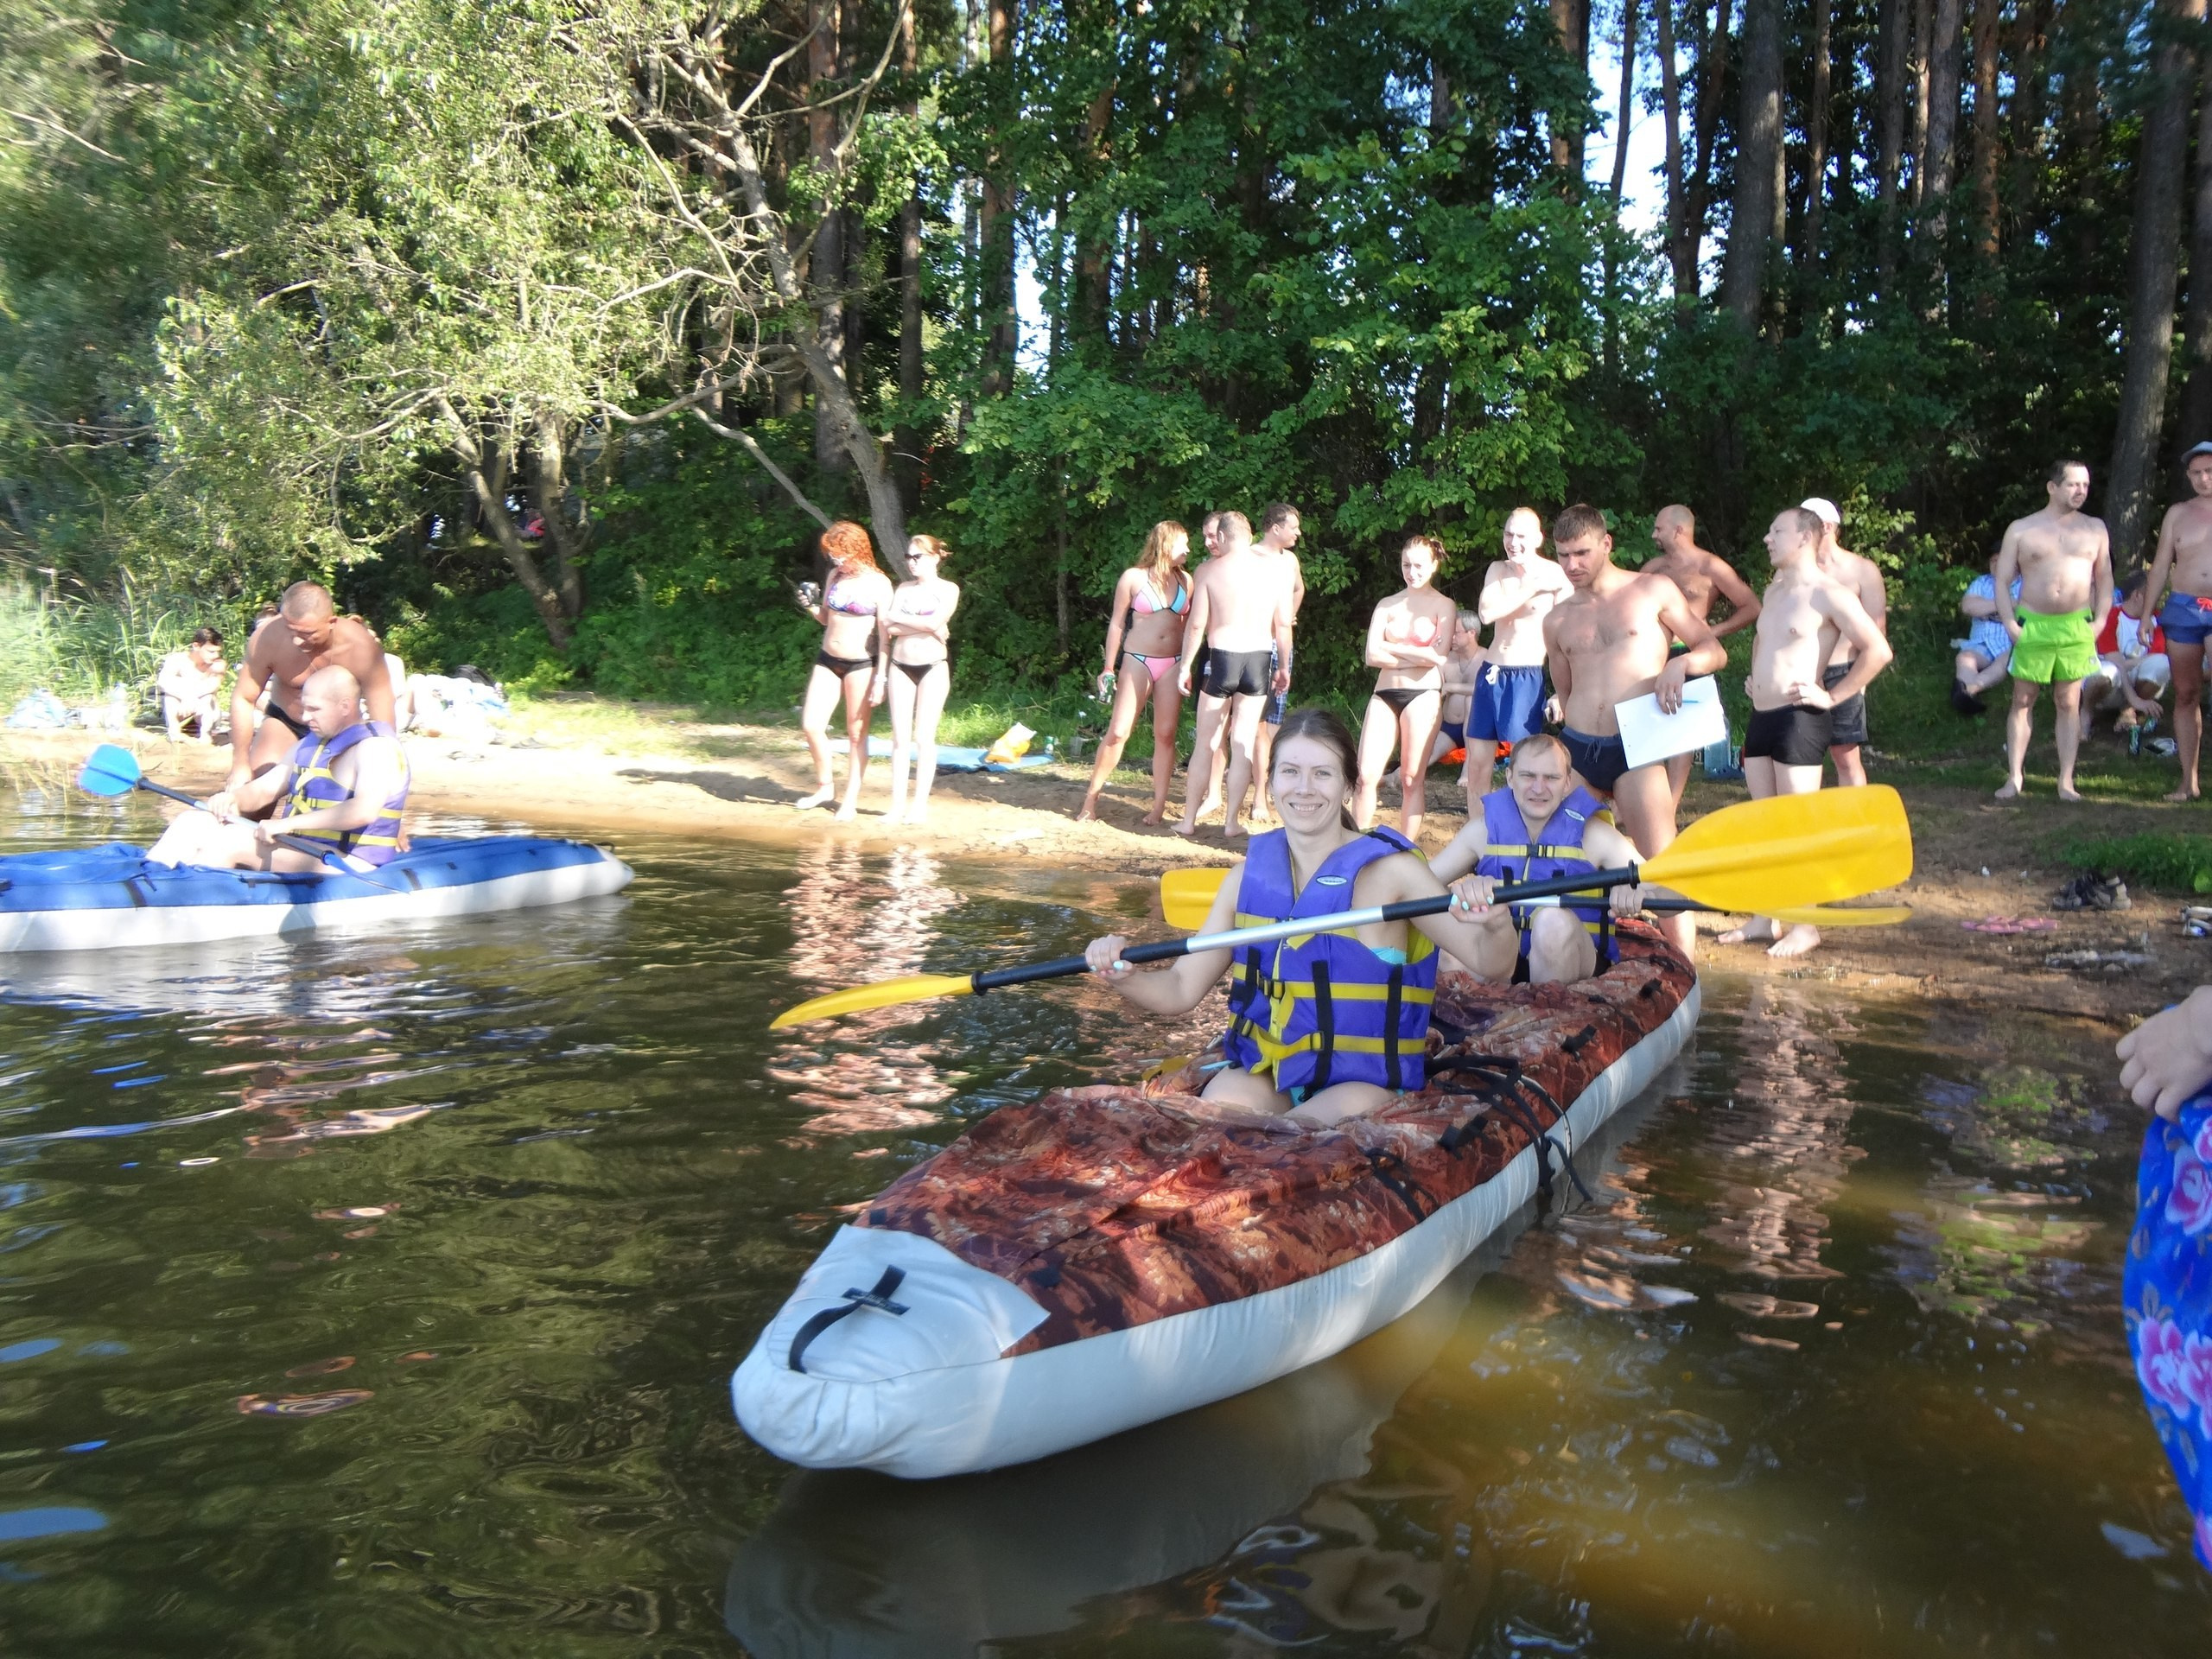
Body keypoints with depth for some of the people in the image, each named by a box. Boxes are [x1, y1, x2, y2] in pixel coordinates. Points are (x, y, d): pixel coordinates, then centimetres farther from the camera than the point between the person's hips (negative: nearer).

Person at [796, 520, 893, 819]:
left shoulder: (878, 584, -8)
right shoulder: (835, 576, 7)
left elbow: (885, 635, -9)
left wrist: (881, 678, -13)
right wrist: (812, 608, -4)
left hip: (860, 665, -5)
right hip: (828, 660, 5)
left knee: (856, 734, 2)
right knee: (810, 725, 0)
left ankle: (851, 800, 11)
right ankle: (825, 786, 20)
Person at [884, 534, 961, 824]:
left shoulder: (948, 590, 0)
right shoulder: (903, 588, 11)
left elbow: (935, 622, -17)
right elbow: (890, 628, -2)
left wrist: (898, 618, -7)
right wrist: (926, 628, -11)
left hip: (933, 666, -4)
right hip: (901, 666, 4)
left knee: (923, 737, -5)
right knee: (900, 737, 0)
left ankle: (921, 805, -1)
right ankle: (898, 804, 2)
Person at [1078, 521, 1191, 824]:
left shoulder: (1185, 580, 8)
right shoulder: (1133, 578, -2)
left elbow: (1188, 625, 13)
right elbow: (1117, 624, 1)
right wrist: (1109, 668, -1)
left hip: (1173, 664, 3)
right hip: (1137, 662, -3)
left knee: (1165, 735, 0)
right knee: (1118, 732, -6)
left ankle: (1159, 808, 5)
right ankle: (1091, 799, 5)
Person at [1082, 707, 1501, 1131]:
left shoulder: (1387, 870, -9)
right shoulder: (1250, 876, 2)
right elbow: (1181, 989, 5)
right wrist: (1123, 978, -16)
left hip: (1364, 1080, -3)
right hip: (1262, 1068, 3)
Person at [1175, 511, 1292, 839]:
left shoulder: (1209, 570, -5)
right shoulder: (1273, 571, 3)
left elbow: (1196, 623, -7)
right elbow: (1283, 624, 3)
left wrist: (1185, 665, 2)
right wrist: (1283, 666, 13)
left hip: (1221, 657, -2)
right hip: (1259, 659, 2)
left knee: (1205, 743, 8)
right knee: (1243, 744, 8)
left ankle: (1189, 820, 13)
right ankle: (1232, 821, 10)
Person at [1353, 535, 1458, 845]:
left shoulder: (1444, 607, 4)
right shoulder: (1387, 606, 12)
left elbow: (1438, 656, -10)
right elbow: (1372, 656, 0)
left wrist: (1392, 648, -2)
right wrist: (1417, 657, -8)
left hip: (1423, 695, -3)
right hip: (1384, 694, 3)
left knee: (1412, 779, 0)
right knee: (1366, 776, -4)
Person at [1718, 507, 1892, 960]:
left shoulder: (1828, 593, -10)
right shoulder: (1773, 591, 16)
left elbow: (1878, 651, -15)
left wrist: (1832, 696, -13)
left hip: (1798, 719, -9)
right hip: (1760, 718, 9)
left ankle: (1805, 925, 3)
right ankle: (1765, 917, 18)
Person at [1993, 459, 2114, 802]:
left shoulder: (2094, 528, 9)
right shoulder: (2021, 529, 2)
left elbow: (2104, 578, 13)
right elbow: (2002, 581, 2)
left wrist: (2100, 620, 1)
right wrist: (2010, 624, -8)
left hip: (2077, 627, 2)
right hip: (2032, 626, -1)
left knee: (2069, 704, 5)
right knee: (2023, 701, 2)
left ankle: (2066, 781, 7)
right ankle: (2014, 778, 6)